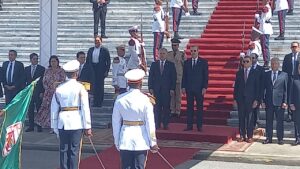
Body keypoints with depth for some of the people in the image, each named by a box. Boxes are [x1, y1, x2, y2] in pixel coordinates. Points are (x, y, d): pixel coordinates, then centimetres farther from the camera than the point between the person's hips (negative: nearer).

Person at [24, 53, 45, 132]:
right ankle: (31, 126, 10)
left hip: (38, 92, -3)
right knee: (30, 110, 5)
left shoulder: (42, 69, 1)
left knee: (39, 110, 0)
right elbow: (25, 80, 13)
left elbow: (43, 81, -2)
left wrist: (42, 92, -9)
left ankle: (39, 126, 5)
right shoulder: (26, 69, 12)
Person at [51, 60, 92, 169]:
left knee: (63, 150, 9)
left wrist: (55, 127, 17)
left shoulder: (59, 88, 5)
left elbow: (54, 109, 8)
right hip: (77, 123, -3)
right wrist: (87, 127, -2)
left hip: (62, 123, 3)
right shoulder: (80, 87, -6)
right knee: (74, 150, 1)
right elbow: (85, 108, -8)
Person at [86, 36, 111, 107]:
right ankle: (95, 102, 10)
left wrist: (106, 71, -7)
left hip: (101, 70, -4)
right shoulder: (90, 50, 13)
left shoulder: (104, 50, 0)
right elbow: (87, 60, 15)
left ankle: (100, 103, 4)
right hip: (92, 70, 4)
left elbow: (108, 61, -1)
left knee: (100, 86, -1)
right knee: (94, 86, 2)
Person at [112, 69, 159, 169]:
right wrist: (153, 142, 2)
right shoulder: (145, 99, -10)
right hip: (141, 140, -2)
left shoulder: (120, 99, -2)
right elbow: (150, 123, -7)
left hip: (125, 141, 2)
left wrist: (117, 142, 14)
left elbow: (116, 122, 4)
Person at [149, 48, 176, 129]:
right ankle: (157, 124, 5)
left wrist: (172, 89, -6)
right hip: (156, 89, 1)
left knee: (166, 107, 1)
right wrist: (150, 88, -1)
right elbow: (150, 77, 8)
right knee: (157, 107, 0)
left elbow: (173, 78, 2)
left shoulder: (171, 65, 5)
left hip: (167, 89, -1)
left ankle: (165, 124, 7)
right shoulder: (154, 64, 10)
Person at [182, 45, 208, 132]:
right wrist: (183, 87, 2)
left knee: (199, 107, 0)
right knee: (189, 107, 4)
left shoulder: (203, 62, 2)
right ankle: (189, 125, 7)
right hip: (189, 89, 2)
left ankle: (199, 126, 5)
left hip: (199, 89, -2)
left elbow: (206, 75, -1)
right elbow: (184, 75, 11)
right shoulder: (187, 62, 10)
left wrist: (204, 87, -8)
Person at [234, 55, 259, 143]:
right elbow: (236, 86, 10)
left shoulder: (254, 73, 1)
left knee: (250, 118, 0)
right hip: (240, 98, 2)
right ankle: (242, 135, 9)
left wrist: (256, 100, -6)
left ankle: (250, 136, 7)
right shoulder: (239, 73, 9)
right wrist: (235, 98, 4)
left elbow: (257, 87, 0)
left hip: (250, 99, -2)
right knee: (241, 117, 3)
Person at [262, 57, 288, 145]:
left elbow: (286, 89, 1)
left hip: (279, 102, -2)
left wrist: (285, 102, -5)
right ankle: (269, 138, 13)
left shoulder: (284, 75, 3)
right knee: (269, 121, 6)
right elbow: (263, 88, 8)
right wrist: (263, 100, 1)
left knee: (280, 121, 2)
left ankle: (280, 138, 9)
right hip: (268, 102, 2)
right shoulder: (266, 74, 9)